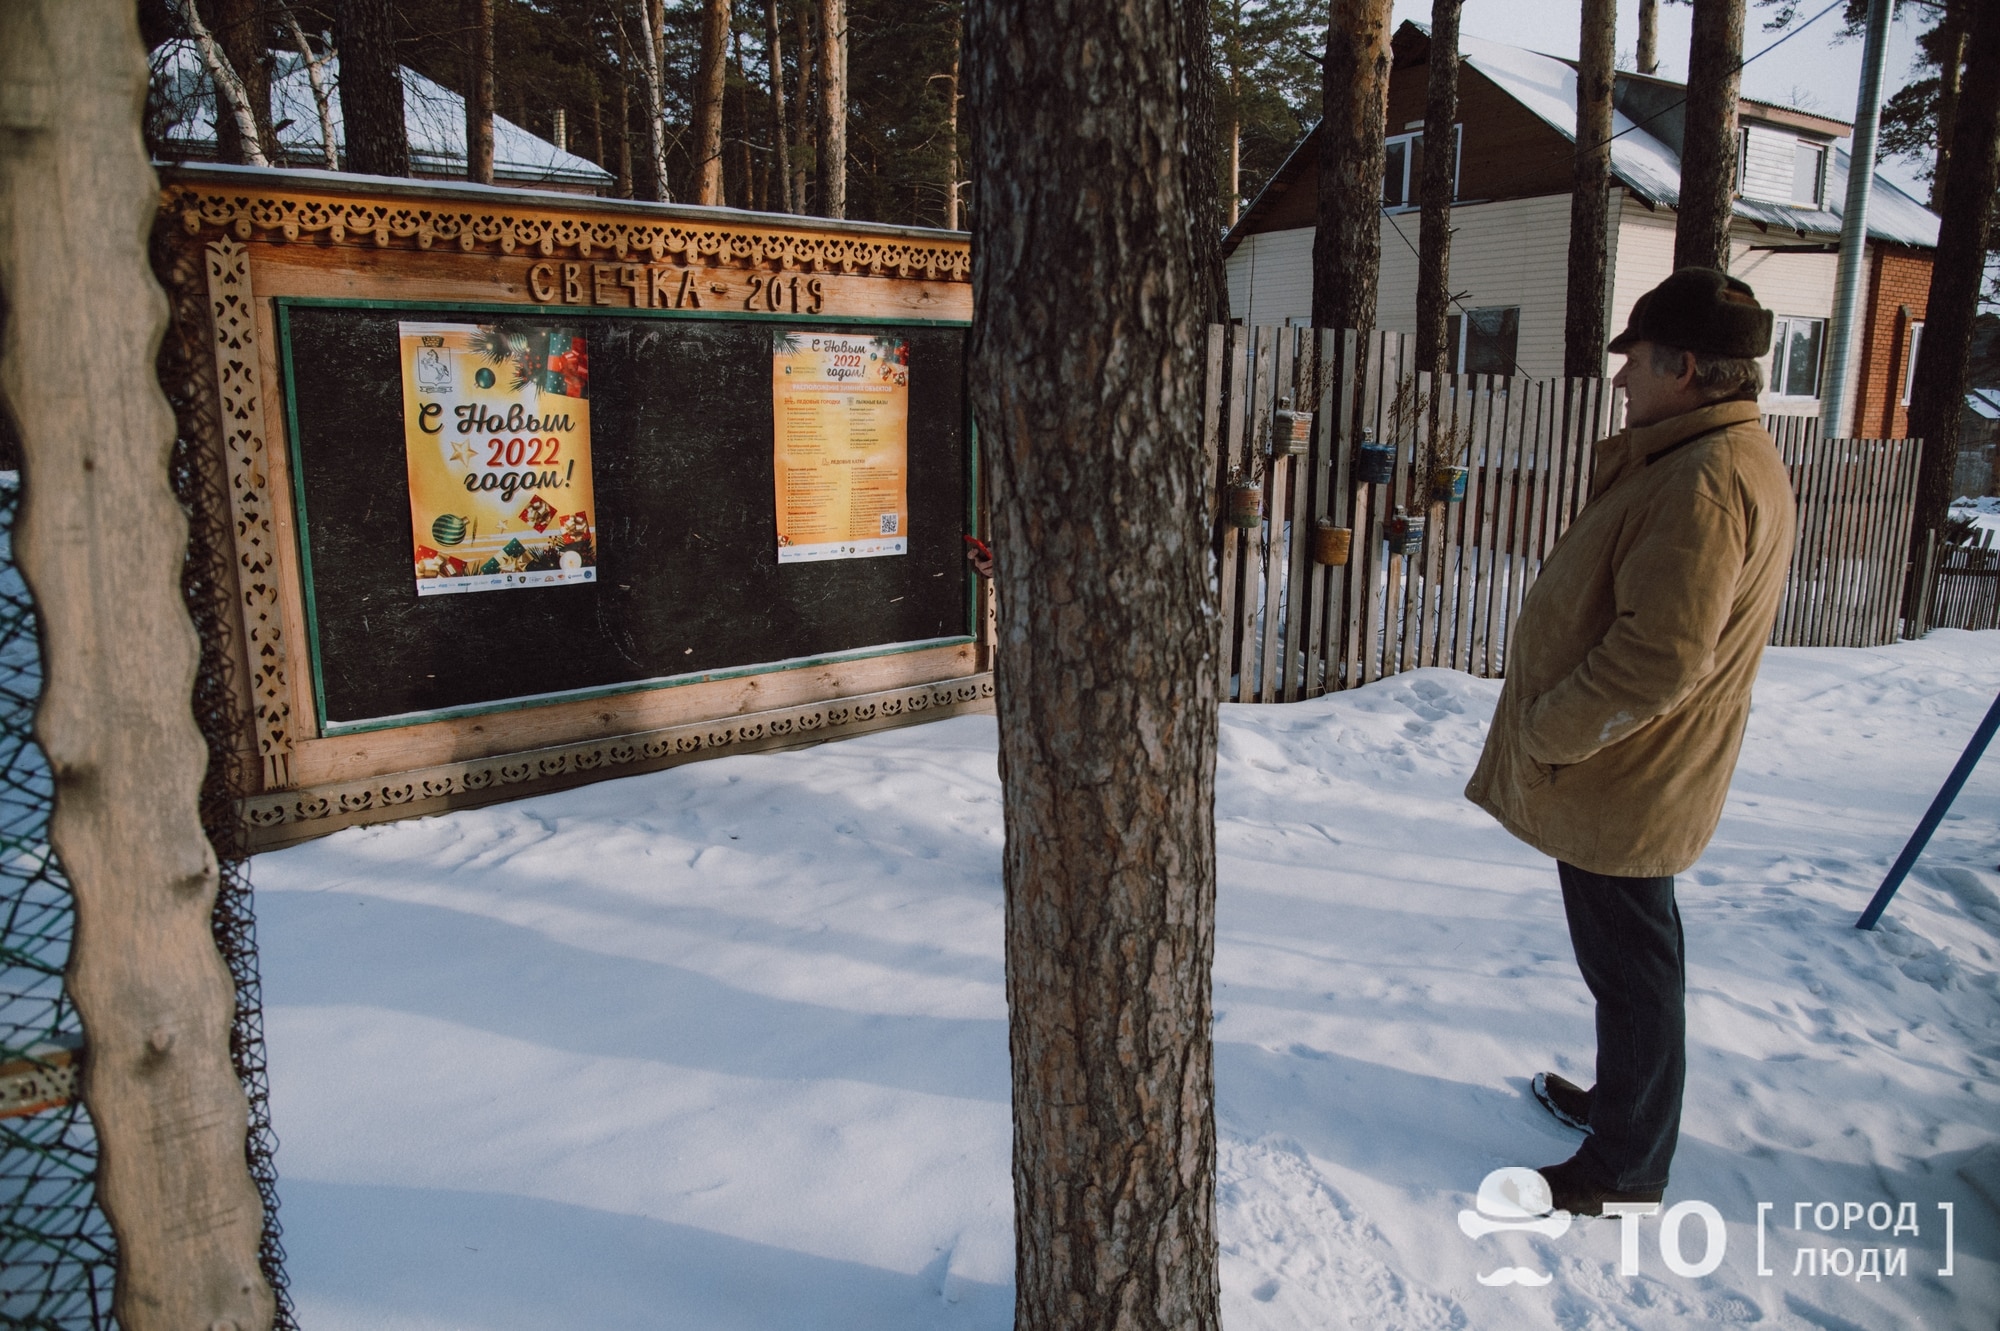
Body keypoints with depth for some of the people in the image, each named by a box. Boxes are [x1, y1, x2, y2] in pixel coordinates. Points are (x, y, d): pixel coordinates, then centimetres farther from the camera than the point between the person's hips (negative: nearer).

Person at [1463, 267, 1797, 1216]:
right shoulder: (1713, 459, 11)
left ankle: (1623, 1173, 22)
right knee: (1629, 960, 24)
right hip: (1625, 779, 10)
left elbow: (1661, 657, -30)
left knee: (1632, 968, 5)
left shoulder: (1706, 480, -24)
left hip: (1623, 785, -10)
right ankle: (1620, 1101, 44)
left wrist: (1544, 735, -20)